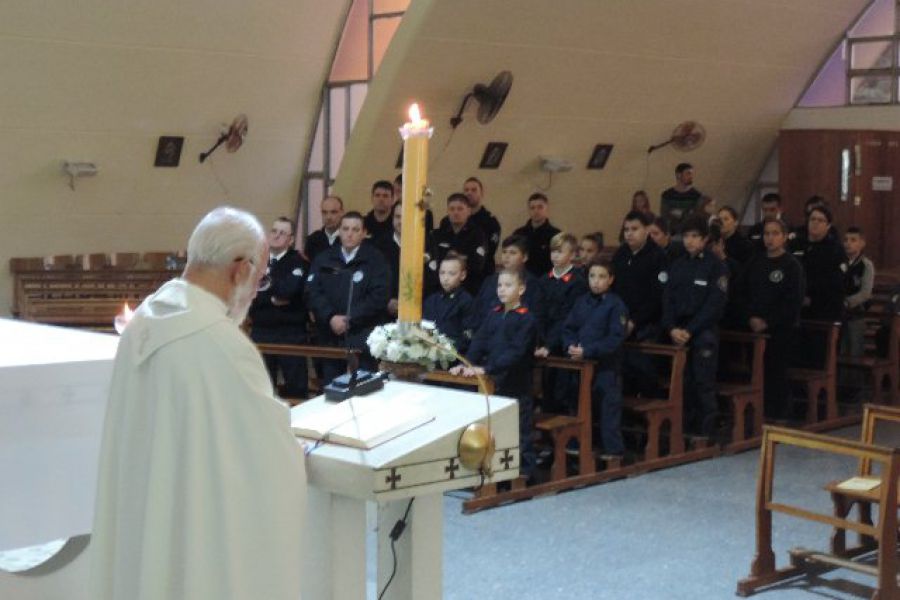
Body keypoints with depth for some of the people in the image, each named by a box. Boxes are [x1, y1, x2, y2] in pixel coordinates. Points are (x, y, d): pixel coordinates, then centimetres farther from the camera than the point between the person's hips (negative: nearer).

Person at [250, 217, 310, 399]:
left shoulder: (298, 263, 0)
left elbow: (289, 290, -18)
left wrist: (266, 284, -7)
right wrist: (273, 299, -12)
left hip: (292, 333, -3)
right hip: (261, 332, 3)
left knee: (296, 385, 1)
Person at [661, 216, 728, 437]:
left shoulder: (716, 266, -4)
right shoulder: (678, 266, 12)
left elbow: (714, 304, -10)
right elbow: (668, 299, 9)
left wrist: (690, 330, -15)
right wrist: (672, 328, -8)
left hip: (704, 333, -5)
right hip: (679, 333, 5)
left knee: (704, 383, -4)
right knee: (683, 383, 6)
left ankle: (706, 433, 1)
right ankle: (685, 429, 14)